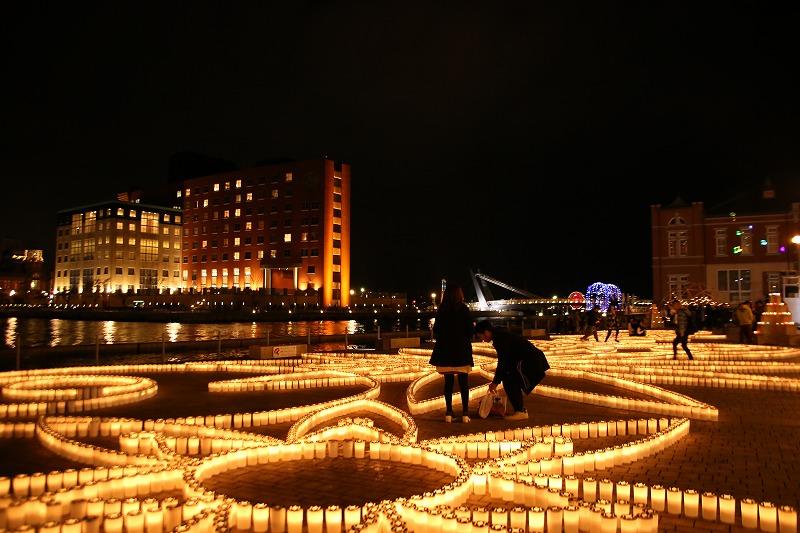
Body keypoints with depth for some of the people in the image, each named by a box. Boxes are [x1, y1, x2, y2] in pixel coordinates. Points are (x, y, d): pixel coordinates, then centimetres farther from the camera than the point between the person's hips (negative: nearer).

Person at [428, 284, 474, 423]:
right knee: (464, 383, 3)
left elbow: (436, 331, 7)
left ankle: (449, 413, 5)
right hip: (462, 350, -2)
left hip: (445, 351, 3)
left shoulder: (441, 310, 3)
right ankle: (465, 414, 0)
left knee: (448, 382, 7)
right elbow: (470, 331, -3)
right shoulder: (463, 309, -5)